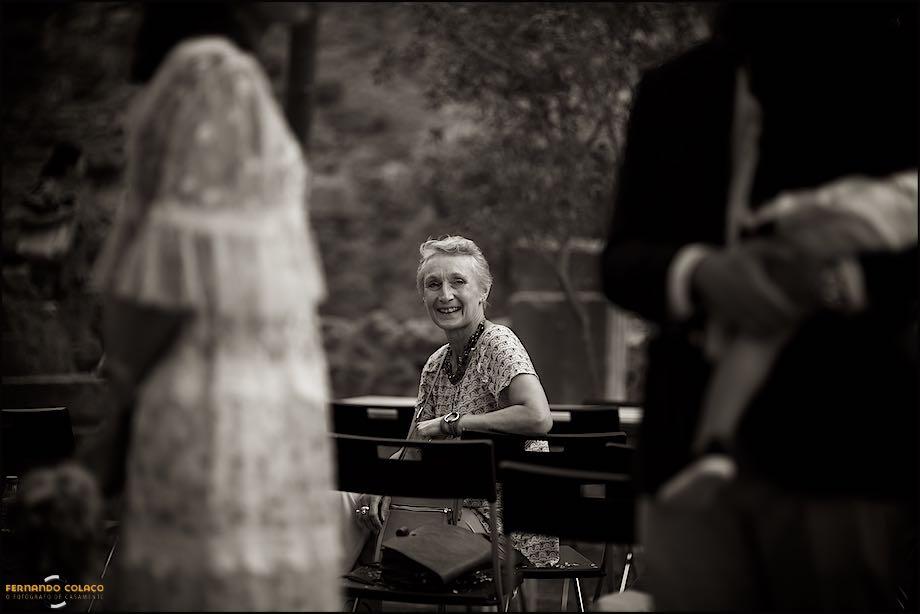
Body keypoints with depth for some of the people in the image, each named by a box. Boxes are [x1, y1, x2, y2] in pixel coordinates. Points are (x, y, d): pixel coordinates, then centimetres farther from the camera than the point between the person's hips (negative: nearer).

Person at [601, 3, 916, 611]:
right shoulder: (673, 92, 14)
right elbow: (622, 258, 8)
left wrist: (848, 275, -23)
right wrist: (699, 276, -15)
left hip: (848, 457, -3)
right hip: (691, 458, 3)